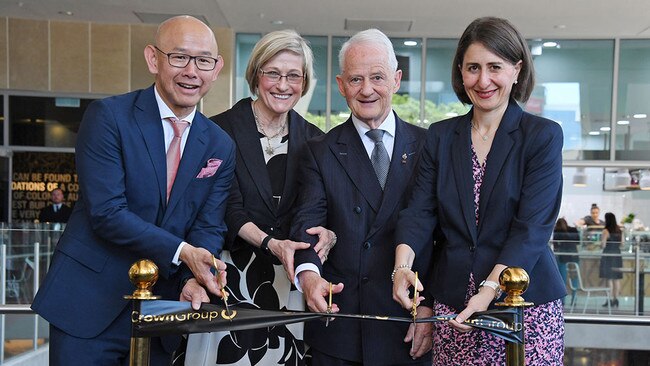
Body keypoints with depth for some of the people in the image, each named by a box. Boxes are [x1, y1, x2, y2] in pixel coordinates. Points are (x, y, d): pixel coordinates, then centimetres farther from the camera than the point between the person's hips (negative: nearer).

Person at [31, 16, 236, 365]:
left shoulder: (221, 146, 4)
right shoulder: (107, 116, -10)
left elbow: (210, 228, 2)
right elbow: (106, 212, -17)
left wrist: (193, 280, -17)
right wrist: (181, 252, -22)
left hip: (161, 309, 4)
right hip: (89, 303, -3)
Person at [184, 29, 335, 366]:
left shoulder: (313, 139, 8)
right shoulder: (221, 130, -3)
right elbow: (229, 209, -7)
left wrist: (328, 233, -14)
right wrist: (272, 244, -21)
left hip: (292, 277, 3)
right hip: (234, 273, -2)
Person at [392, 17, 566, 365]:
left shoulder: (543, 136, -3)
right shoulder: (440, 136, 8)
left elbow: (532, 228, -11)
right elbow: (420, 210, 0)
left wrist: (489, 290, -22)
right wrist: (402, 266, -18)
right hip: (451, 303, 3)